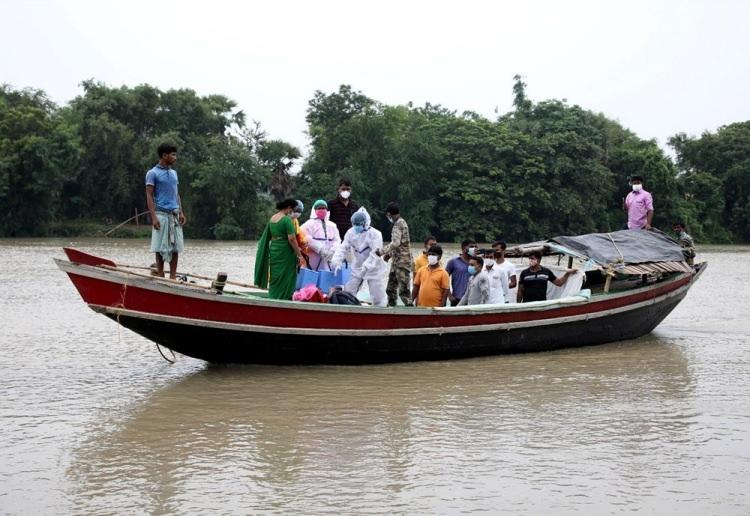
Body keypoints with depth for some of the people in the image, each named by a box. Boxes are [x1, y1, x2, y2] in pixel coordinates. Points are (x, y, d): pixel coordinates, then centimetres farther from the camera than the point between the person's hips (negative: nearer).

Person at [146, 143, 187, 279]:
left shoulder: (174, 173, 17)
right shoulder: (153, 173, -3)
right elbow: (149, 195, -7)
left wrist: (181, 213, 9)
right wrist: (153, 217, -16)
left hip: (175, 214, 6)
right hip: (161, 214, -6)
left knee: (176, 246, 3)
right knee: (161, 247, -3)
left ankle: (173, 277, 7)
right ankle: (160, 277, 2)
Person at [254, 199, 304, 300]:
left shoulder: (272, 218, 9)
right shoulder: (287, 219, -14)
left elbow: (268, 237, 17)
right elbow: (291, 239, -19)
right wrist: (299, 254, -12)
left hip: (273, 251, 7)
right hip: (285, 253, -7)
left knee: (275, 280, 13)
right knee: (285, 280, 0)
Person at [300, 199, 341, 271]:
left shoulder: (332, 225, 18)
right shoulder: (309, 224, 2)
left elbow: (337, 240, 9)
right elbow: (308, 239, -10)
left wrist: (332, 251, -10)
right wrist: (321, 250, -17)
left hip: (329, 261, 5)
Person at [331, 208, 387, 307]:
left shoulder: (375, 234, -19)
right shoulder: (351, 233, -4)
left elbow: (375, 254, -27)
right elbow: (343, 248, -5)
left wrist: (366, 267, -37)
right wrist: (337, 261, -21)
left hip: (374, 269, -5)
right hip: (357, 268, 5)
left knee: (378, 297, -5)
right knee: (347, 293, 6)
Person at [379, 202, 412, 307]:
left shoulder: (399, 224, -14)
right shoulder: (401, 223, 16)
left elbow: (395, 243, -26)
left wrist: (382, 251, -19)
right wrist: (389, 254, 16)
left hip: (402, 262, -10)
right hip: (396, 261, 10)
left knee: (403, 289, -10)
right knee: (390, 288, 15)